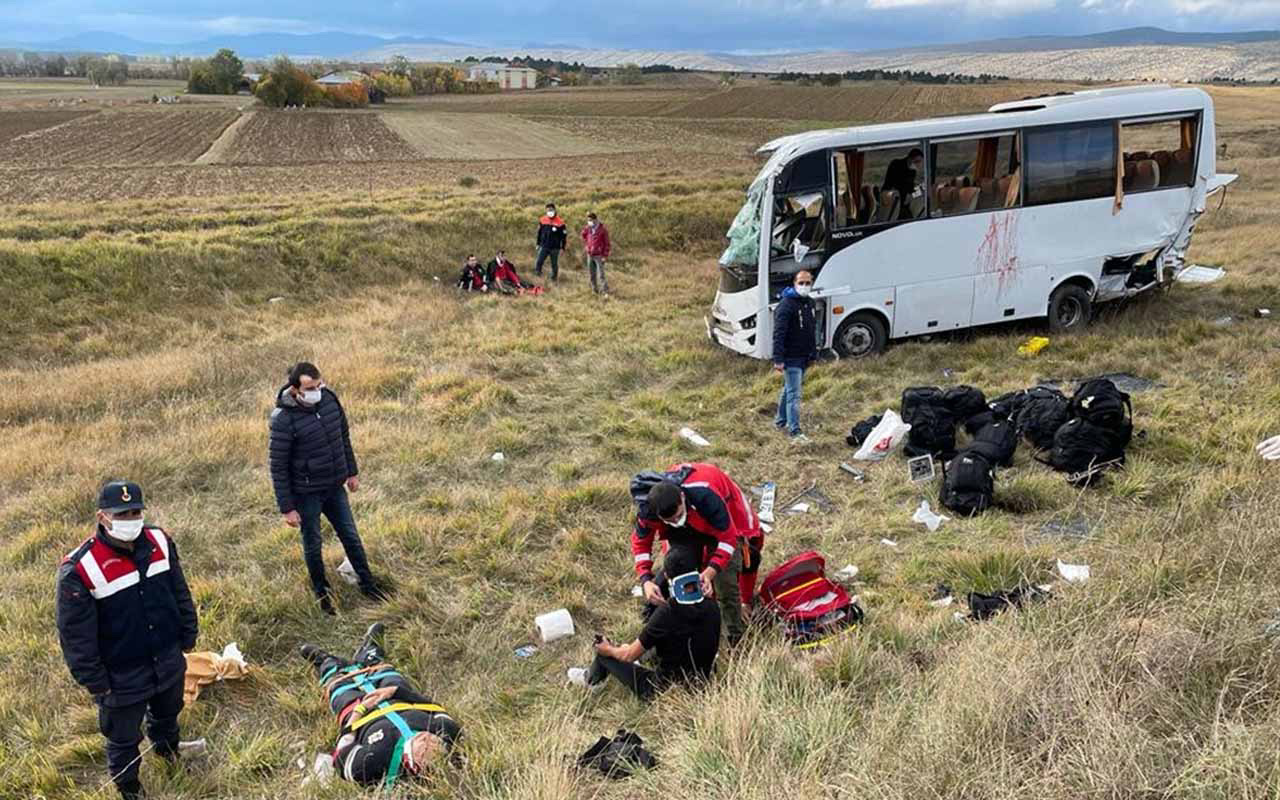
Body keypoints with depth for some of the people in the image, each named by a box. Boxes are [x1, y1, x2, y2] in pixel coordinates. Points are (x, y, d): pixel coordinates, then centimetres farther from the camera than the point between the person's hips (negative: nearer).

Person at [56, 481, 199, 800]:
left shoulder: (159, 542, -10)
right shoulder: (79, 570, -26)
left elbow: (180, 593, 4)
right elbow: (75, 635, -18)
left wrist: (188, 636, 8)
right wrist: (95, 683, -13)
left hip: (169, 662, 5)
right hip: (122, 677, -4)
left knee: (167, 715, 30)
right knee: (123, 737, 18)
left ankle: (168, 751, 60)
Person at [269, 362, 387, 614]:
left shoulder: (329, 399, -8)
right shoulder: (284, 420, -24)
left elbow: (344, 437, 8)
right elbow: (278, 467, -17)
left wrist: (352, 471, 14)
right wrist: (287, 508, -15)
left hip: (335, 487, 5)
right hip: (306, 494, -5)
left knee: (351, 536, 17)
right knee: (312, 545, 14)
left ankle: (368, 584, 34)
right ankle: (322, 592, 36)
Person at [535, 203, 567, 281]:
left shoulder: (560, 222, -7)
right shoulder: (542, 220, 4)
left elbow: (564, 235, -2)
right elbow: (539, 233, 15)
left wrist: (562, 247, -3)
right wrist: (538, 244, 15)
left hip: (555, 248, -2)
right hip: (544, 246, 3)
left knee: (554, 264, 7)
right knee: (539, 262, -6)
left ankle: (554, 278, 20)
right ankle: (537, 273, 10)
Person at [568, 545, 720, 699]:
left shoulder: (666, 614, -28)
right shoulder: (712, 609, -12)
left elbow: (629, 655, -16)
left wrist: (608, 649, 7)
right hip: (700, 687, 6)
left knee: (604, 650, 11)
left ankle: (591, 679, 43)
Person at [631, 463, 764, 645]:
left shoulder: (705, 497, -45)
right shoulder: (647, 509, -33)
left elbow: (727, 538, -33)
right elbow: (641, 542, -14)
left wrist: (710, 572, -46)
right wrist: (646, 580, -29)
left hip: (722, 522, -4)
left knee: (725, 582, -10)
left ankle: (736, 640, 7)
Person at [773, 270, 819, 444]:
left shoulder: (809, 303, 11)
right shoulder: (786, 305, -16)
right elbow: (779, 334, -20)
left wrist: (813, 354, 21)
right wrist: (778, 359, -25)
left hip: (803, 358, 8)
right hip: (791, 358, -8)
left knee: (789, 389, 20)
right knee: (794, 394, -12)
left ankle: (781, 421, 35)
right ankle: (795, 433, -15)